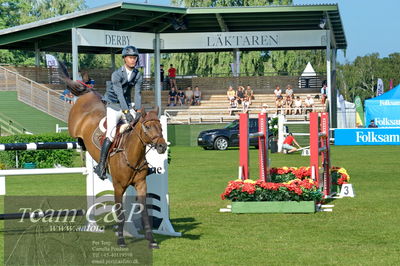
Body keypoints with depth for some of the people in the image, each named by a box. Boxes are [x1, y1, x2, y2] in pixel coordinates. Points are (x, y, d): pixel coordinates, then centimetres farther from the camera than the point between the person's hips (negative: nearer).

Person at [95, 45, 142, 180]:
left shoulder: (138, 75, 1)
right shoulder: (117, 74, -17)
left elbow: (137, 94, -6)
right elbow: (120, 94, -26)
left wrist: (138, 112, -20)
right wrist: (126, 113, -36)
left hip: (127, 105, 6)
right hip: (114, 105, -6)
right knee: (111, 134, -20)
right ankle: (101, 166, -15)